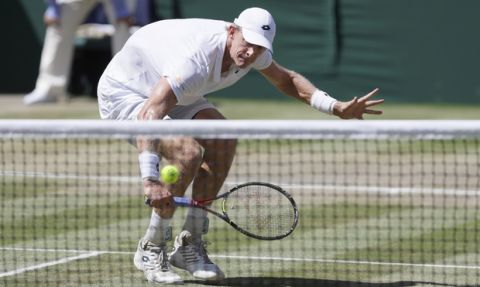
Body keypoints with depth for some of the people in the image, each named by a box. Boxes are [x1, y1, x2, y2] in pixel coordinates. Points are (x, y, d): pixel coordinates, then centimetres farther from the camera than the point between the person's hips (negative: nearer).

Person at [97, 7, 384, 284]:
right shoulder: (196, 61, -40)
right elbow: (148, 115, -49)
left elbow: (286, 79, 10)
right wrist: (150, 180, -58)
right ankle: (150, 251, -12)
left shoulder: (252, 49, -12)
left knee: (223, 142, -12)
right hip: (122, 92, -8)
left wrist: (336, 107, -3)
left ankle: (190, 245, -1)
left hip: (164, 89, 8)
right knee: (188, 152, -29)